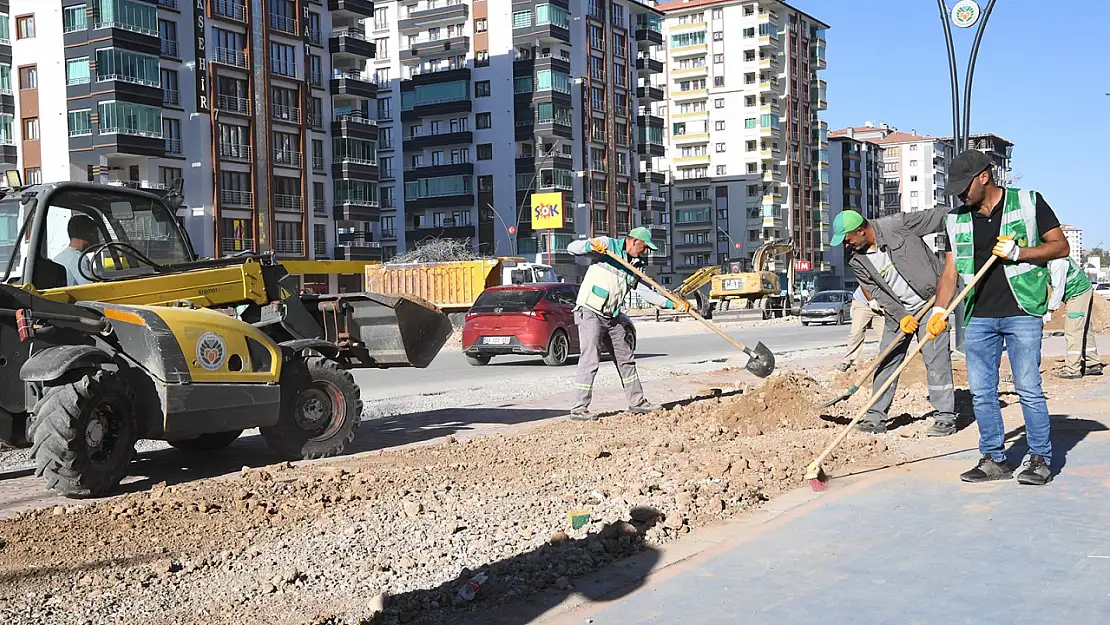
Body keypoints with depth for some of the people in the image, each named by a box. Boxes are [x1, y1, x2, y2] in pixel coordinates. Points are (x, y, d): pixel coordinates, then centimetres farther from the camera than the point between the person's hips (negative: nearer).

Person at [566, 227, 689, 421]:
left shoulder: (636, 264, 13)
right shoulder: (608, 245, -6)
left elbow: (644, 291, 11)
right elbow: (572, 248, -10)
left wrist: (672, 303, 3)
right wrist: (590, 245, -32)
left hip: (612, 317, 8)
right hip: (590, 313, -8)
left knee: (626, 359, 14)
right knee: (590, 359, -13)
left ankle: (636, 401, 27)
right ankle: (579, 408, -9)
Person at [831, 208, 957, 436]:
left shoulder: (896, 225, -16)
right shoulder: (855, 259, -4)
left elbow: (937, 217, -8)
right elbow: (876, 291, -4)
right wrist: (900, 316, -14)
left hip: (929, 300, -5)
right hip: (897, 311, 5)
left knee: (936, 358, -8)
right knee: (886, 361, 5)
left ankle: (945, 418, -1)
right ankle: (876, 418, 11)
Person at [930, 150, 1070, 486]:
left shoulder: (1028, 202, 1)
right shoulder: (957, 219, 11)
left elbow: (1061, 246, 1)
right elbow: (950, 271, 11)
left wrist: (1019, 252, -14)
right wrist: (940, 311, -1)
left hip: (1022, 313, -4)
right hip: (978, 318, 4)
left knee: (1028, 389, -4)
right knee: (981, 392, 4)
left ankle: (1041, 459, 9)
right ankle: (994, 459, 15)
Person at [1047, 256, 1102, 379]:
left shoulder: (1056, 262, -24)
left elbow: (1058, 289, -23)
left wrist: (1050, 311, -19)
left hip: (1078, 294, -11)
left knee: (1073, 332, -10)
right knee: (1085, 331, 14)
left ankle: (1072, 370, -10)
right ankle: (1093, 364, 21)